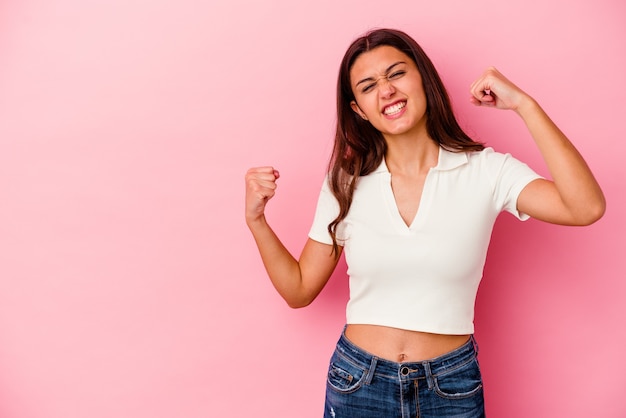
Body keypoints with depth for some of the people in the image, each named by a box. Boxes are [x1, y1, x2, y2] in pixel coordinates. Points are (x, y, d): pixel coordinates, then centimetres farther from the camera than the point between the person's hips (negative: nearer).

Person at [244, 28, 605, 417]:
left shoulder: (485, 171, -9)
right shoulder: (346, 183, -5)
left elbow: (587, 208, -25)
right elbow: (299, 290, 1)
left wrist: (524, 104, -21)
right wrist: (257, 220, -12)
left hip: (451, 386, -1)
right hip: (357, 384, 1)